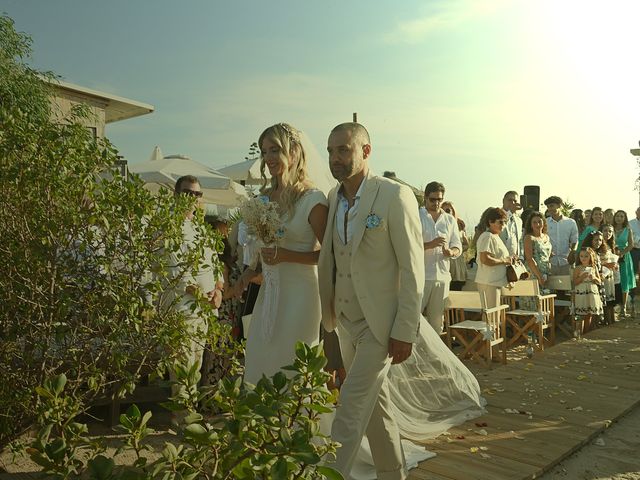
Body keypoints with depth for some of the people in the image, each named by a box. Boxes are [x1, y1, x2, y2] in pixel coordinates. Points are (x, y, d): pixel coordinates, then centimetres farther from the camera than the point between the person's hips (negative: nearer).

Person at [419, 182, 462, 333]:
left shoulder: (450, 220, 14)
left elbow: (458, 247, 13)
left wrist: (451, 252, -10)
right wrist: (431, 244, -21)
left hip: (442, 276, 4)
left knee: (437, 320, 10)